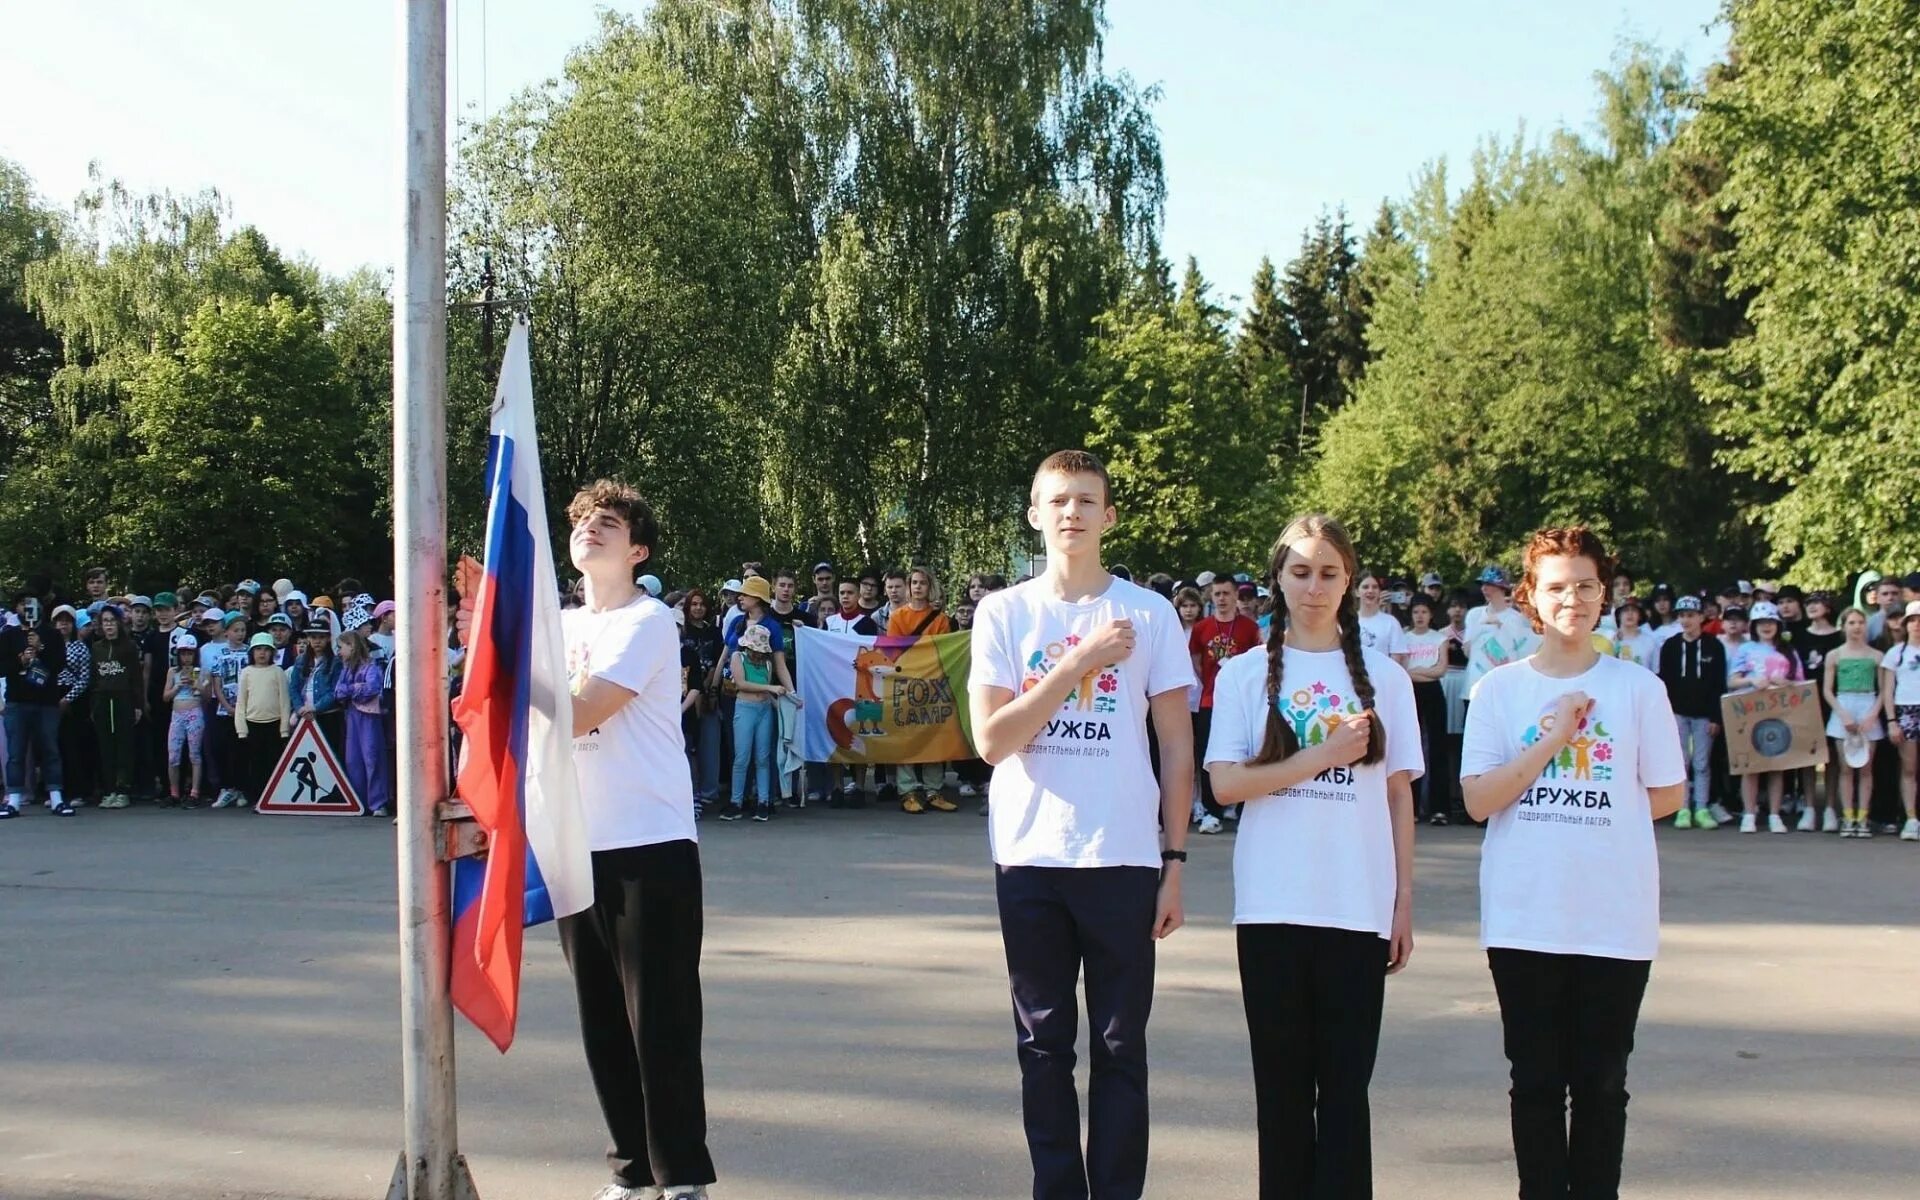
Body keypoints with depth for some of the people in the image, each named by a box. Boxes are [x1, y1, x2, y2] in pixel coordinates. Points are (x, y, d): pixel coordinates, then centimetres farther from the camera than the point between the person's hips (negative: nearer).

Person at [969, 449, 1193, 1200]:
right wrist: (1078, 662, -12)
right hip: (1029, 859, 1)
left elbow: (1177, 748, 4)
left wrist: (1175, 861, -1)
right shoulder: (1003, 613, 3)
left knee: (1119, 1046, 5)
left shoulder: (1148, 613, 2)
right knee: (1044, 1045, 9)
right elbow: (990, 740, -7)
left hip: (1123, 859, -1)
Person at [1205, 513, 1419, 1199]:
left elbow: (1399, 795, 8)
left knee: (1345, 1083, 2)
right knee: (1282, 1079, 6)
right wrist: (1322, 756, -12)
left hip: (1359, 906, 0)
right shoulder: (1246, 673, 4)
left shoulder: (1384, 676, 7)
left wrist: (1404, 902, 5)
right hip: (1271, 905, 0)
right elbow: (1224, 783, -5)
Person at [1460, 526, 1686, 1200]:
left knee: (1601, 1081, 8)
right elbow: (1479, 800, -7)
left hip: (1616, 919, 0)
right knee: (1537, 1079, 9)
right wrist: (1550, 740, -14)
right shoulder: (1500, 689, 1)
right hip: (1523, 917, 0)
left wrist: (1597, 817, 5)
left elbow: (1664, 798, 5)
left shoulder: (1638, 688, 1)